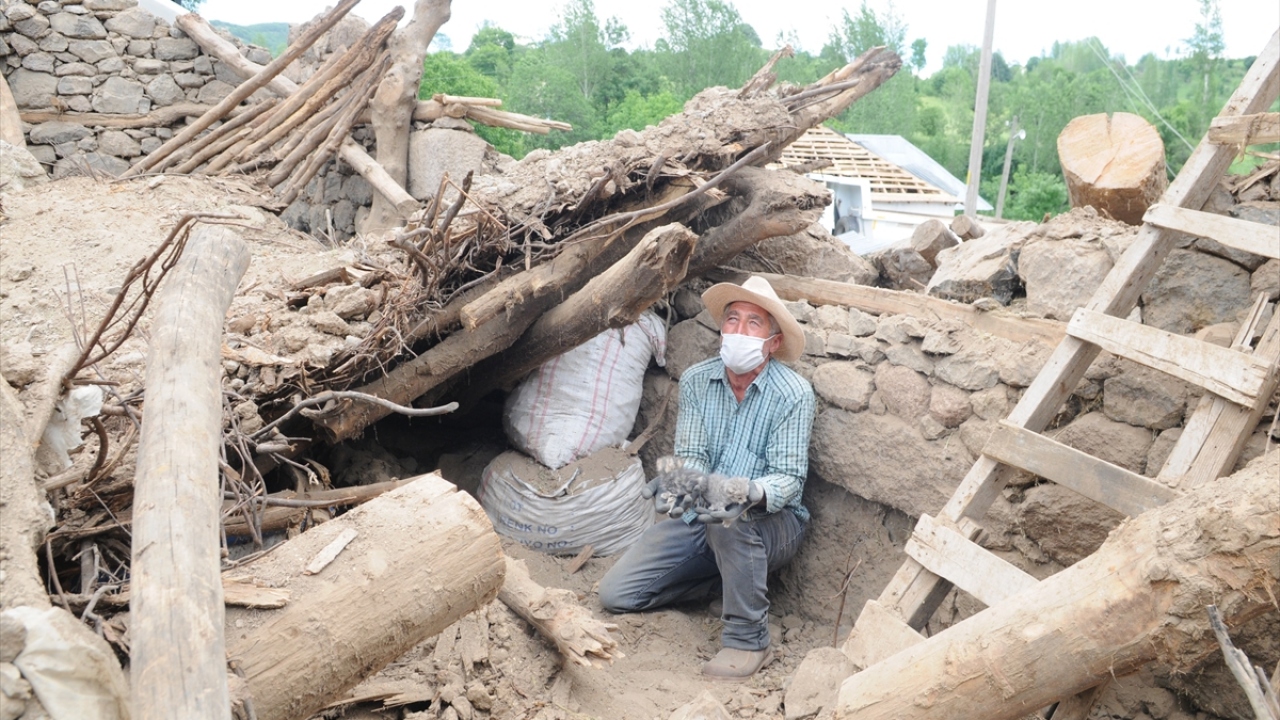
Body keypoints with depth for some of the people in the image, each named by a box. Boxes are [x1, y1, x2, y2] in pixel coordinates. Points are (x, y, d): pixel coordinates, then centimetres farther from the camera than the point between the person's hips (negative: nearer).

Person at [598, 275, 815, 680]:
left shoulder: (794, 394, -14)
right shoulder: (696, 381, -3)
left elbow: (789, 478, -17)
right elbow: (690, 456, -5)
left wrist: (749, 492, -41)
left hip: (772, 522, -4)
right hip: (699, 517, 4)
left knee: (727, 516, -40)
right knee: (616, 594, -9)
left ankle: (749, 640, -21)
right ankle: (727, 580, 10)